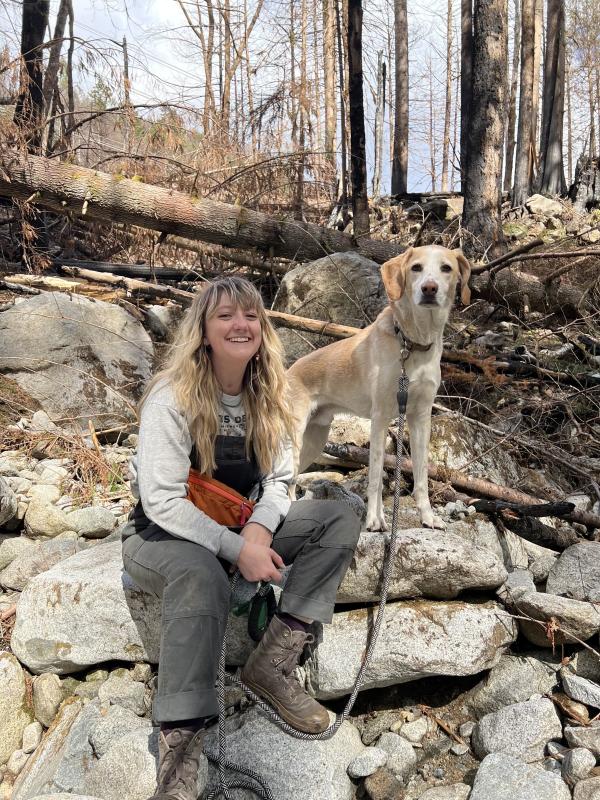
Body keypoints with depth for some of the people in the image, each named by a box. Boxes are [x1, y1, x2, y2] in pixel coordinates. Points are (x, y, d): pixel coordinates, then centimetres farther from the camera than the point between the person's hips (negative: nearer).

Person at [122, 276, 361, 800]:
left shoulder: (268, 398, 0)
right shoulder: (172, 397, -18)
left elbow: (278, 479, 0)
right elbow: (163, 501, -22)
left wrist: (258, 530, -22)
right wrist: (237, 548, -29)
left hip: (242, 528, 6)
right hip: (164, 535, -6)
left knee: (340, 520, -12)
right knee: (202, 575, -41)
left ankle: (272, 665, -15)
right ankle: (179, 751, -34)